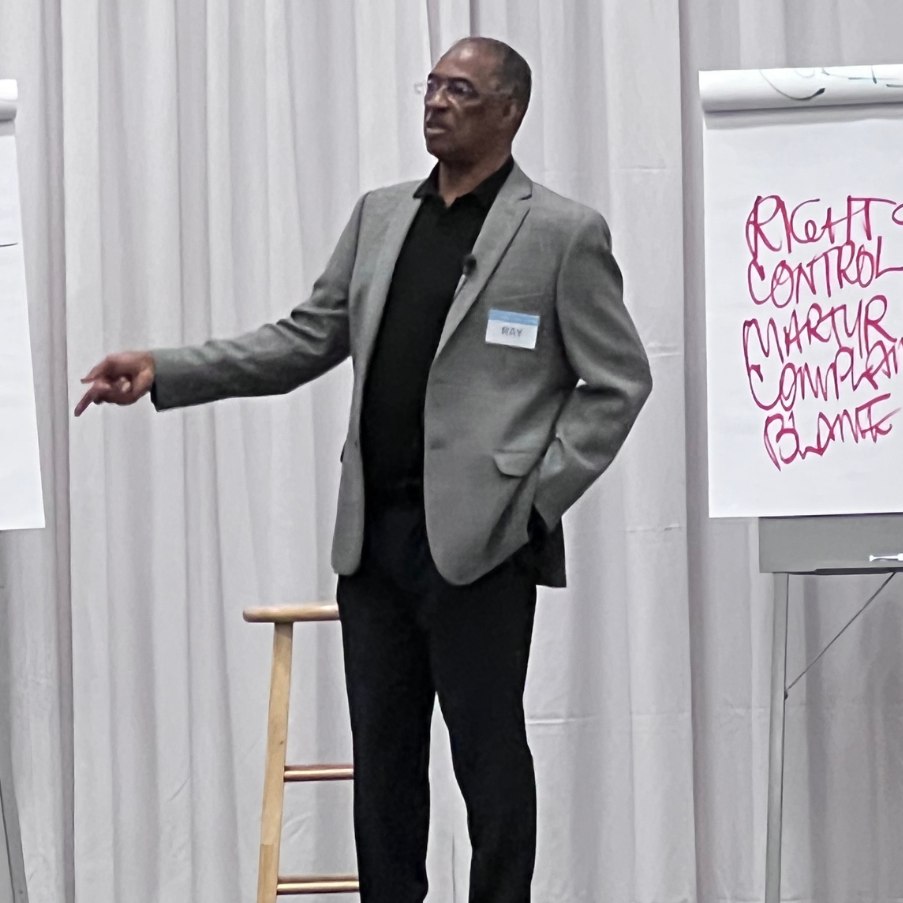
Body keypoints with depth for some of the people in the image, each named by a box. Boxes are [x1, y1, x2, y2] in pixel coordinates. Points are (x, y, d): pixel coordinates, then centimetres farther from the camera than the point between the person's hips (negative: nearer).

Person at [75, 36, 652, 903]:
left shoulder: (563, 233, -3)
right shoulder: (378, 216, 14)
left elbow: (618, 381, -2)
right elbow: (305, 341, 13)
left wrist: (539, 497, -10)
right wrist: (165, 372, 2)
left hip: (479, 541, -6)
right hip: (374, 536, 6)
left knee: (487, 753, 0)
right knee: (382, 753, 10)